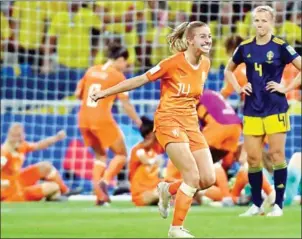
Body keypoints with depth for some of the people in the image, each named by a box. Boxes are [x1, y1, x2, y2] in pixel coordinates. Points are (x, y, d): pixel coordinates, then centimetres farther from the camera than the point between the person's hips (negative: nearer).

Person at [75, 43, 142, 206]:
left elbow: (78, 94, 15)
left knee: (100, 155, 21)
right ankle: (104, 181, -14)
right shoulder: (117, 76, -5)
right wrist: (139, 123, 0)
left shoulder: (91, 71, 11)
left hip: (84, 119, 6)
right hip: (102, 119, -6)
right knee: (121, 154, 10)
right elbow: (126, 104, -7)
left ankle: (99, 194, 9)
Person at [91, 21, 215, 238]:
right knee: (193, 176, -17)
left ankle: (168, 190, 24)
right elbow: (140, 80, -7)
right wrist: (105, 92, -4)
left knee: (208, 179, -2)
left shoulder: (205, 64, 4)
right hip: (169, 122, -7)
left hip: (191, 124, 7)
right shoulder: (174, 63, -14)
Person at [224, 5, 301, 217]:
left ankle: (278, 204, 4)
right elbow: (228, 70, 21)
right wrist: (238, 88, 7)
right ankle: (257, 204, 15)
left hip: (275, 109, -4)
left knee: (276, 155, -2)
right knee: (253, 158, 4)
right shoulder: (245, 47, 5)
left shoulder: (280, 47, -7)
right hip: (252, 110, 4)